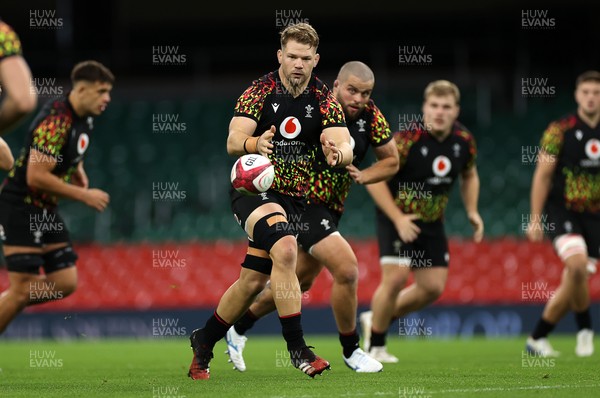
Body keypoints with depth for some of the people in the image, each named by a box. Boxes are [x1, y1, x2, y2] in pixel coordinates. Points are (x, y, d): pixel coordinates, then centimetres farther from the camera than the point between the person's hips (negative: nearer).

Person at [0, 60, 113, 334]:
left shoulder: (85, 118, 5)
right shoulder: (55, 122, -24)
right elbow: (35, 177, -27)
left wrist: (77, 170, 7)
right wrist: (84, 196, -21)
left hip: (46, 209, 9)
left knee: (65, 283, 3)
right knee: (22, 290, -11)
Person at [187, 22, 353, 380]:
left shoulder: (325, 100, 0)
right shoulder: (260, 91, -8)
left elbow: (346, 147, -11)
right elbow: (233, 141, -18)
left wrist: (338, 152, -36)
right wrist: (254, 143, -41)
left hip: (294, 198, 4)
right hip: (253, 189, -4)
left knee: (253, 281, 7)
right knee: (285, 249, -30)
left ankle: (203, 342, 29)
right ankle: (297, 347, -28)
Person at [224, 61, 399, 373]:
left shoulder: (370, 116, -6)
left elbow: (391, 161, 5)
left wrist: (361, 176, -12)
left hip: (331, 208, 7)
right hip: (303, 204, -7)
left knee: (300, 281, 19)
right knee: (347, 270, -19)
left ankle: (238, 328, 38)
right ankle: (350, 350, 0)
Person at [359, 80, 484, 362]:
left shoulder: (464, 141, -5)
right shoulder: (408, 139, -23)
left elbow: (469, 176, 15)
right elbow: (374, 178, -19)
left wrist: (472, 212, 1)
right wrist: (398, 219, -24)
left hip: (432, 222, 6)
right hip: (397, 217, -6)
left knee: (433, 288, 3)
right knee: (396, 278, -18)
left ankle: (376, 319, 26)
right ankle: (375, 346, 1)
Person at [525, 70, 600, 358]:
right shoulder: (560, 130, -7)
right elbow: (542, 175, -5)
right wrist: (535, 219, -8)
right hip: (562, 212, -4)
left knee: (572, 284, 2)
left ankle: (537, 338, 17)